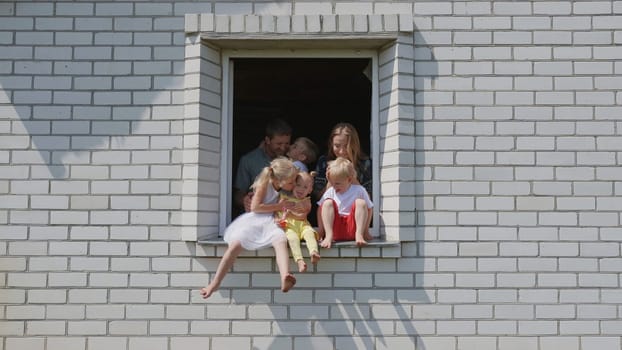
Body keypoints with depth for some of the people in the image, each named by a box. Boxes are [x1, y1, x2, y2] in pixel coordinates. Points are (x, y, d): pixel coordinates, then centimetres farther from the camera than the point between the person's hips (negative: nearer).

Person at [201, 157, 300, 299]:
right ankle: (215, 282, -16)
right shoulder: (265, 184, -2)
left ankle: (285, 279, -60)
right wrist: (280, 205, -8)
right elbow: (255, 207, -9)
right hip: (254, 219, -2)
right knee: (236, 243, -29)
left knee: (281, 240, -35)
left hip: (270, 222, 2)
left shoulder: (286, 190, 15)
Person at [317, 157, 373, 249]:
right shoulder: (330, 192, 6)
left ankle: (359, 234, -27)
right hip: (336, 229, 2)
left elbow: (369, 209, 5)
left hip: (352, 227, -2)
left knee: (361, 202, -22)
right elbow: (321, 210, 8)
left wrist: (366, 231, 1)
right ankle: (329, 235, -29)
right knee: (327, 202, -19)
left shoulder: (359, 190, 1)